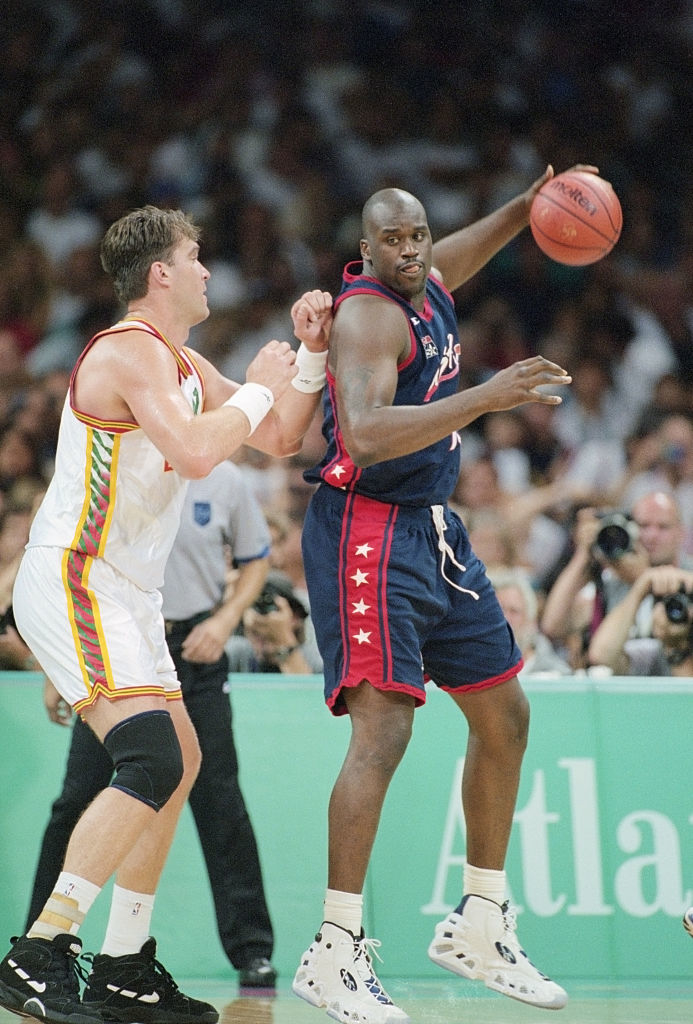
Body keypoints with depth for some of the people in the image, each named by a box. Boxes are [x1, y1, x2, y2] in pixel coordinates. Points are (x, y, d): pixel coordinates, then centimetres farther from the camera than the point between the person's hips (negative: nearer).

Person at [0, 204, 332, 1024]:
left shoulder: (183, 364, 16)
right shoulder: (132, 351, -15)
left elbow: (279, 440, 22)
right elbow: (196, 451, -30)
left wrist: (309, 354, 9)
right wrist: (258, 388, -14)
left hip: (120, 591, 11)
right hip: (72, 583, -11)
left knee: (178, 761, 15)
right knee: (153, 763, -22)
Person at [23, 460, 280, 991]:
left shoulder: (223, 480, -3)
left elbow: (256, 559, 11)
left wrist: (225, 620, -7)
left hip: (195, 650, 0)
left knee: (219, 799, -4)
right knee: (77, 799, -2)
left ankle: (253, 949, 4)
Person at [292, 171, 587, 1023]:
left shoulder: (427, 281, 8)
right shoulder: (369, 313, -19)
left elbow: (451, 261, 35)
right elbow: (363, 437, -35)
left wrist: (527, 207, 19)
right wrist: (488, 395, -38)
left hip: (432, 530, 10)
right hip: (367, 530, -10)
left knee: (502, 714, 14)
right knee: (384, 727, -20)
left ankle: (478, 929, 23)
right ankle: (333, 954, -18)